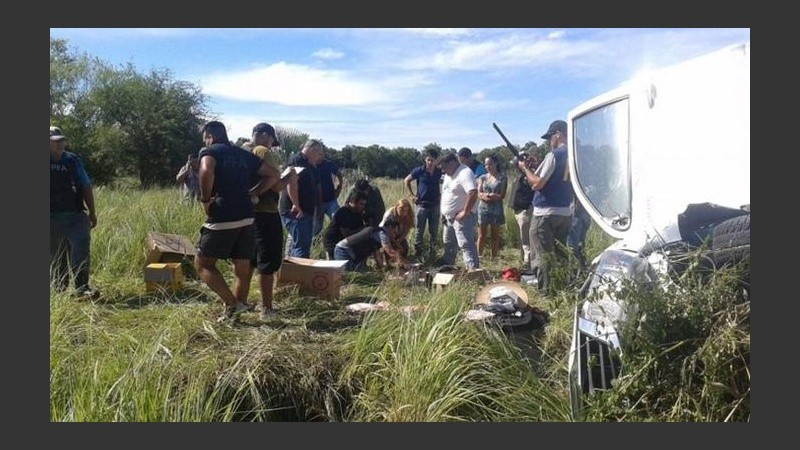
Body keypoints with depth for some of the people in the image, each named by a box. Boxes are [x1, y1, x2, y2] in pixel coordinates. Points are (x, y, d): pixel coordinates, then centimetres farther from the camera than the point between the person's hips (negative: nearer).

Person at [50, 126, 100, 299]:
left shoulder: (73, 160, 8)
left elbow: (86, 187, 11)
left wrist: (92, 212, 9)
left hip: (77, 215, 1)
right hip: (53, 218, -1)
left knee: (81, 250, -11)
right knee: (56, 255, 7)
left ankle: (82, 287, -10)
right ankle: (59, 288, 20)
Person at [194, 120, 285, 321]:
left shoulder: (209, 151, 0)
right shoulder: (244, 154, 18)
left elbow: (207, 171, -24)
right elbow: (273, 174, 17)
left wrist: (205, 200, -10)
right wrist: (251, 193, 13)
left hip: (222, 219, -6)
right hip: (247, 218, 6)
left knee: (203, 263, 6)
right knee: (242, 267, 11)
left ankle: (232, 304, -5)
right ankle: (240, 306, 15)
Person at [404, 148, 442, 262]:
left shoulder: (439, 172, -2)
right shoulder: (419, 171, -7)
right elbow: (406, 180, 4)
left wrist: (440, 195, -1)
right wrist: (412, 195, 0)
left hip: (435, 205, 2)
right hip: (422, 204, -2)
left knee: (434, 231, 9)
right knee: (420, 231, 4)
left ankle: (432, 252, 22)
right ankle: (418, 253, 14)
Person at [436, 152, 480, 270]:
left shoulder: (464, 173, -21)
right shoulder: (449, 174, 11)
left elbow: (473, 193, -34)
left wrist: (465, 212, -28)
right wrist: (444, 211, 14)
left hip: (462, 217, -10)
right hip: (449, 217, 10)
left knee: (466, 244, -12)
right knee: (448, 243, 21)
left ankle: (473, 269, -13)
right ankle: (446, 266, 36)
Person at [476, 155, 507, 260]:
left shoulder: (502, 177, 1)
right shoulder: (482, 178, 9)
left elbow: (502, 196, -5)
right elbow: (479, 194, 1)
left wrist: (486, 195, -10)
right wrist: (492, 195, -15)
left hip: (496, 209, -2)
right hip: (483, 209, 2)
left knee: (495, 235, 5)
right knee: (481, 236, 2)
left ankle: (493, 258, 10)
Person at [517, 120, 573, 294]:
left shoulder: (554, 155, -14)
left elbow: (537, 184, -17)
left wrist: (525, 168, -2)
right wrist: (533, 171, 18)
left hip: (545, 213, -7)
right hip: (566, 213, 7)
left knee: (542, 255, 0)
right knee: (560, 253, 16)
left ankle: (544, 291, 1)